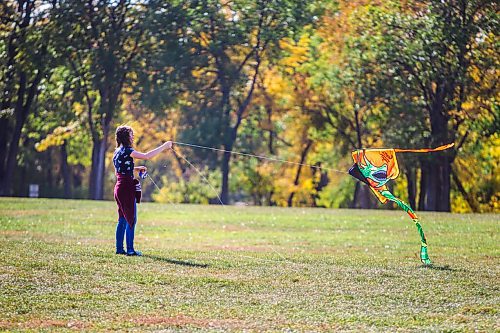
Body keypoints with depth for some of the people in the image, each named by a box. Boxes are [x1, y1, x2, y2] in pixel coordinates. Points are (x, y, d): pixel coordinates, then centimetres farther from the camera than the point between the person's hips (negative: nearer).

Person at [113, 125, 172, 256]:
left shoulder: (118, 151, 15)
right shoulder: (126, 150, -14)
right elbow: (147, 156, -22)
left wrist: (136, 169, 17)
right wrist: (164, 147, -15)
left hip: (120, 187, 9)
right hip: (127, 188, -9)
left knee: (123, 219, 12)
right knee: (131, 219, -5)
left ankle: (119, 248, 14)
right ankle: (130, 250, -3)